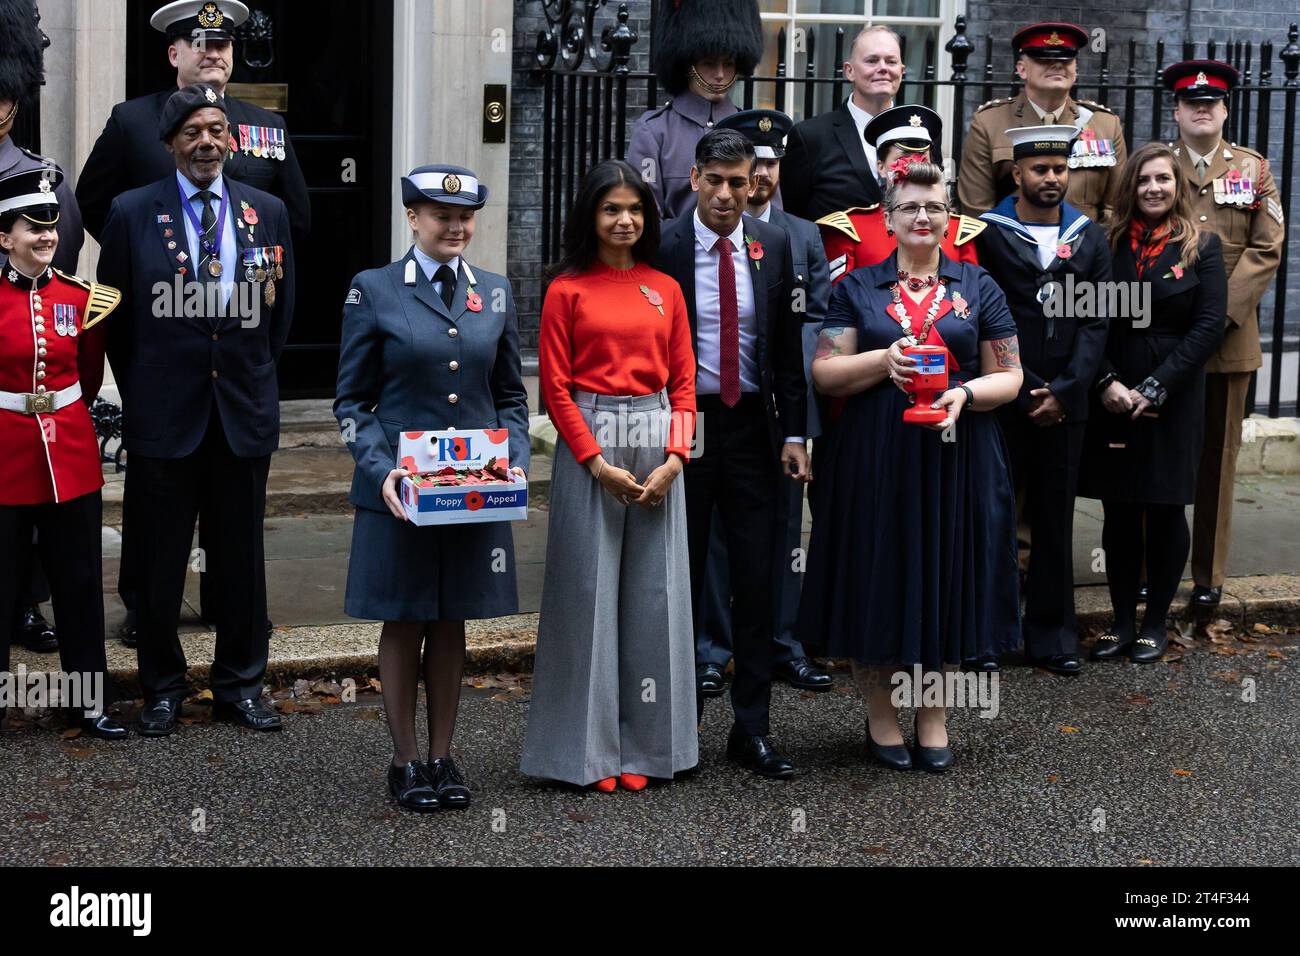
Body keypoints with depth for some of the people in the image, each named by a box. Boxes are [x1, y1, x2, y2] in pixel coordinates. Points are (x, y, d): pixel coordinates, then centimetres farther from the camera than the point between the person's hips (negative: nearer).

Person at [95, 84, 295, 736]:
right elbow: (113, 315, 3)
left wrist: (251, 374, 11)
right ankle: (162, 688, 20)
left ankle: (241, 686, 22)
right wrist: (141, 388, 5)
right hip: (163, 414, -2)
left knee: (241, 559, 9)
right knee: (160, 561, 6)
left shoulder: (267, 213, 4)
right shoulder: (132, 213, -3)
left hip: (244, 412, 2)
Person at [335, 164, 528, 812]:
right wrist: (381, 471, -14)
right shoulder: (373, 291, -2)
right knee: (404, 624, 5)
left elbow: (511, 395, 13)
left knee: (453, 622, 10)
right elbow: (351, 401, -1)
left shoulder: (495, 292, 8)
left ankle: (443, 756, 20)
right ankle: (405, 761, 17)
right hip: (401, 489, -3)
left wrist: (515, 462, -3)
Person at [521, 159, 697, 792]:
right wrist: (599, 464, -12)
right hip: (588, 444, -3)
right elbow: (555, 387, -3)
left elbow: (684, 381, 9)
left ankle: (644, 742, 13)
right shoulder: (566, 290, 1)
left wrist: (673, 459, -5)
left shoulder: (666, 290, 11)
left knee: (653, 591, 4)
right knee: (589, 589, -1)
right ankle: (589, 746, 7)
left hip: (657, 449, 3)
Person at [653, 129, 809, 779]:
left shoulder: (772, 247, 4)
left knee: (757, 580, 3)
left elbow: (788, 345, 7)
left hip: (752, 427, 2)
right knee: (682, 579, 7)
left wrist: (793, 433, 1)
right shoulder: (662, 248, -5)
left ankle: (752, 729, 10)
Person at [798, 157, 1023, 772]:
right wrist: (885, 360, -15)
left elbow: (1009, 377, 5)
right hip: (875, 459, 0)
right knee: (878, 580, 3)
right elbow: (825, 374, 1)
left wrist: (964, 394, -15)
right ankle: (879, 714, 17)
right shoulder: (857, 288, 7)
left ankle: (933, 715, 19)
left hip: (956, 458, 1)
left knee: (945, 577, 5)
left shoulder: (977, 288, 8)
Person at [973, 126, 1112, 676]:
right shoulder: (988, 234, -1)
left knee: (1055, 520, 8)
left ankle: (1052, 636, 17)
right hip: (1002, 401, -3)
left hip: (1065, 404, 3)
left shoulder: (1090, 239, 10)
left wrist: (1063, 392, -7)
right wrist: (1026, 391, -9)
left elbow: (1096, 322, 4)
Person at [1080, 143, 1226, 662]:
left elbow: (1209, 326, -7)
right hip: (1112, 398, 2)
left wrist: (1156, 387, -14)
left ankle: (1155, 623, 15)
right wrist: (1106, 382, -12)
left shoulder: (1203, 246, 0)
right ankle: (1122, 621, 13)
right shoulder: (1108, 243, 5)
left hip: (1173, 399, -2)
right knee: (1119, 513, 5)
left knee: (1166, 512, 5)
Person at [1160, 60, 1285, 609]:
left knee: (1217, 459, 5)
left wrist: (1221, 310, -11)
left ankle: (1208, 576, 12)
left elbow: (1267, 249, 1)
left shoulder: (1254, 169, 8)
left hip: (1229, 338, 1)